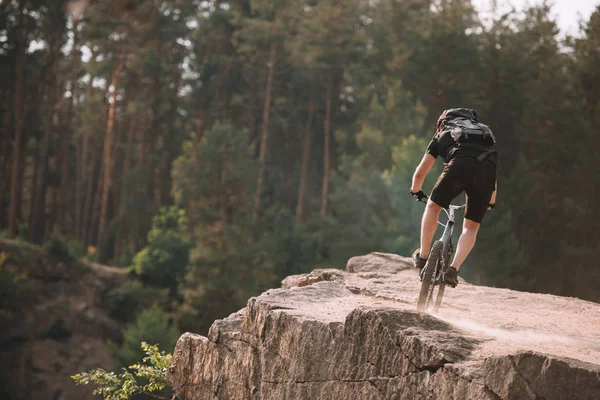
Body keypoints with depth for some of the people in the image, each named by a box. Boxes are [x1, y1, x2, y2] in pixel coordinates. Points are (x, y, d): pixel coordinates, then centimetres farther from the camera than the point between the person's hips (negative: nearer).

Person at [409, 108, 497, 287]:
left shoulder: (441, 135, 32)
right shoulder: (483, 132, 42)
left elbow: (420, 173, 34)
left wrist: (416, 191, 55)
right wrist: (491, 201, 59)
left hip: (459, 165, -3)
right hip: (488, 168, 3)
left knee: (433, 206, 20)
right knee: (471, 227, 13)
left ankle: (423, 255, 18)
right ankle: (454, 269, -3)